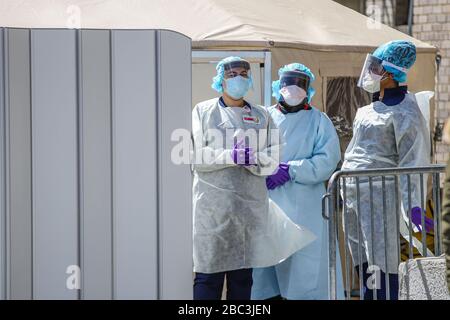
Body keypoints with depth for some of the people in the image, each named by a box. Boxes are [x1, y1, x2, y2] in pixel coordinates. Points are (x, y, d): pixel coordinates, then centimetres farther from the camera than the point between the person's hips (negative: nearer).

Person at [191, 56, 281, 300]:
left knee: (242, 276, 4)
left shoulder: (262, 116, 17)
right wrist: (230, 156, -16)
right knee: (208, 275, -7)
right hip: (212, 206, -3)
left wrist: (253, 158, -15)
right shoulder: (203, 111, 10)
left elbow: (272, 160, 5)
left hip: (250, 206, 3)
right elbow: (196, 156, -2)